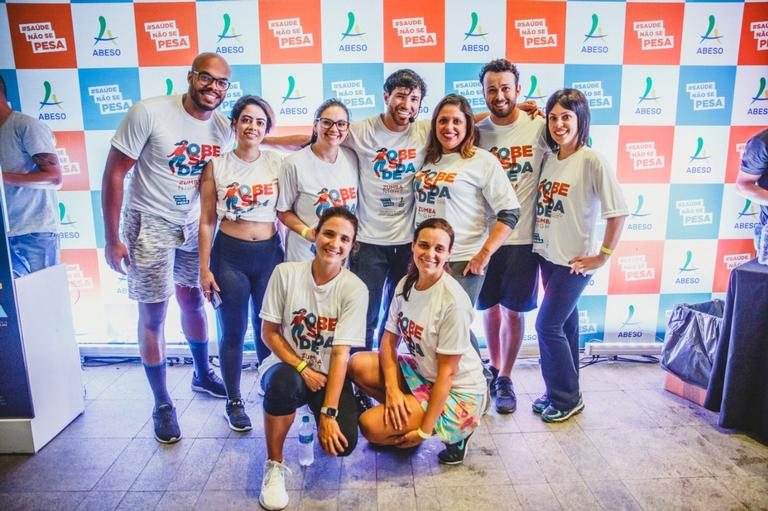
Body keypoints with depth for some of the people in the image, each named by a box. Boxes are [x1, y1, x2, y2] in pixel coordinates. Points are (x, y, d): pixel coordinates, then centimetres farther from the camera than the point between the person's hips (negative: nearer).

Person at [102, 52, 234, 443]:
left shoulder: (224, 128, -3)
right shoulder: (149, 113, -18)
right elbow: (114, 173, -14)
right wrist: (112, 239, -14)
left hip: (193, 225, 5)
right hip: (150, 224, -4)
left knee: (193, 301, 17)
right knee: (153, 314, 1)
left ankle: (203, 373, 39)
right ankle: (162, 404, 16)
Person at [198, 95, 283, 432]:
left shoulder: (277, 164, 2)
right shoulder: (216, 166, -1)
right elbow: (207, 221, 0)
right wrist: (204, 269, -3)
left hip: (269, 253, 1)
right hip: (230, 255, -1)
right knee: (232, 331, 8)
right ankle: (233, 401, 25)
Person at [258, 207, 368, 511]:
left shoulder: (354, 289, -14)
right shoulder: (286, 273, -11)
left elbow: (340, 353, -17)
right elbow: (269, 333, -6)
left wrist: (328, 413, -22)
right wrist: (302, 369, -18)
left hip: (329, 374, 1)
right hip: (287, 364, 0)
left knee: (343, 442, -21)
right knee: (285, 381, -37)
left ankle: (314, 412, 18)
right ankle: (274, 465, -10)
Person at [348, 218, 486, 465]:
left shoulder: (453, 301, -25)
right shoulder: (405, 284, -4)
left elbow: (447, 371, -22)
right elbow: (389, 339, -1)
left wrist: (425, 431, -19)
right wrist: (392, 388, -17)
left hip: (456, 391, -7)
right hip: (421, 372, 7)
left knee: (372, 426, -18)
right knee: (358, 364, -15)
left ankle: (453, 431, 2)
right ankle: (406, 415, 6)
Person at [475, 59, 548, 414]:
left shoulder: (538, 128, -5)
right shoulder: (476, 133, 2)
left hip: (522, 238, -2)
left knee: (514, 310, 7)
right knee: (490, 307, 15)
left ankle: (504, 379, 24)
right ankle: (494, 367, 36)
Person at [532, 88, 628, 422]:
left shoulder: (592, 161, -14)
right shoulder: (549, 158, 6)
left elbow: (619, 211, -15)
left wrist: (603, 256, -12)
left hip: (575, 261, -6)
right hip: (547, 256, 6)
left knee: (548, 325, -4)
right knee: (564, 324, 15)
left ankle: (566, 398, 15)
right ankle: (563, 392, 30)